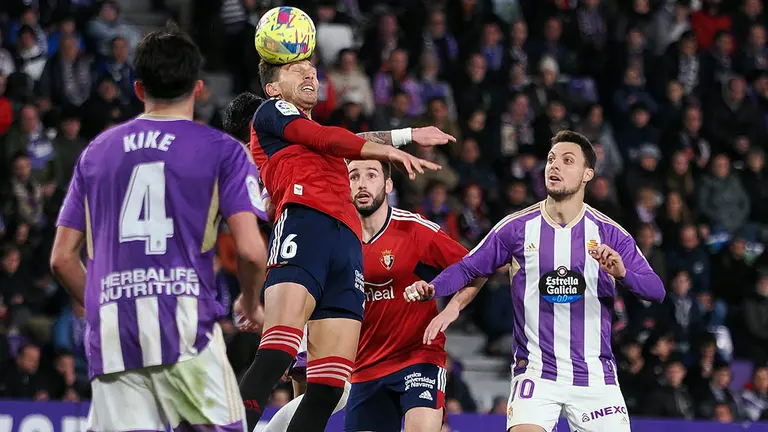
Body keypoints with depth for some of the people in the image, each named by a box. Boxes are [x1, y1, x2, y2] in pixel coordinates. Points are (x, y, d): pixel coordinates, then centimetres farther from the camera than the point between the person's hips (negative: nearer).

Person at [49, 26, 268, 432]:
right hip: (185, 327, -4)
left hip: (110, 337, 4)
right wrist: (251, 304, 16)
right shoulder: (221, 150, 6)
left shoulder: (96, 151, 18)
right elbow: (251, 251, -4)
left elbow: (62, 258, 17)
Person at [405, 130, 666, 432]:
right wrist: (431, 289, -13)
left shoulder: (610, 235, -1)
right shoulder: (517, 228, 0)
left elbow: (656, 291, -8)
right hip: (536, 373, -1)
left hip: (594, 377, 1)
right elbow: (468, 268, 6)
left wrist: (623, 274, -28)